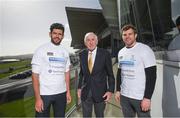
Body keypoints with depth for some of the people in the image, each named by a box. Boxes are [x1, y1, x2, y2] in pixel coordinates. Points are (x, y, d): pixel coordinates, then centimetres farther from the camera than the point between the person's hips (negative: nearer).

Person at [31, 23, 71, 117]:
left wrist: (68, 91, 5)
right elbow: (35, 75, -10)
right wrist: (37, 98, -14)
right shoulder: (41, 50, -8)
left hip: (61, 93, 4)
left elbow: (66, 73, 9)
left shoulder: (65, 52, 6)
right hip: (44, 94, -4)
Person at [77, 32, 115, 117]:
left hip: (100, 92, -2)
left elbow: (110, 74, -5)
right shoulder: (82, 54, -1)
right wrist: (79, 87, 7)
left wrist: (110, 90, -9)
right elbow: (81, 73, 9)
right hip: (85, 92, 3)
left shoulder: (105, 54, -10)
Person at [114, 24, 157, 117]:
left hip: (140, 96, -5)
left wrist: (147, 97, -17)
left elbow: (151, 75, -14)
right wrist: (118, 90, 10)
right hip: (124, 95, 6)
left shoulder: (145, 50, -11)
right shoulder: (121, 52, 8)